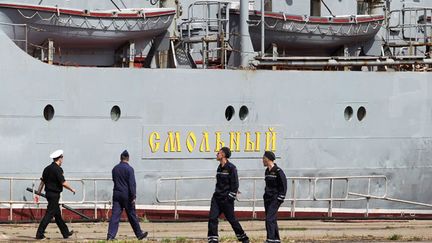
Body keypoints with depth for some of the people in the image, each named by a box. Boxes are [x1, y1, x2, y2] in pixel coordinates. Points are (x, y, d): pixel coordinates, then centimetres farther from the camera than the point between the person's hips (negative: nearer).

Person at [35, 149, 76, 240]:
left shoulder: (47, 168, 9)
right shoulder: (57, 169, -16)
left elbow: (42, 181, 14)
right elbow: (63, 183, -18)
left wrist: (38, 192, 19)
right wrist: (72, 189, -4)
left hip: (48, 193, 9)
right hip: (55, 194, -9)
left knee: (57, 214, 16)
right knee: (49, 214, -7)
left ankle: (65, 233, 26)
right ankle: (39, 234, -9)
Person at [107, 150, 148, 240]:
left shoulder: (115, 169, 7)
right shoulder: (129, 169, -10)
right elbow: (132, 184, -14)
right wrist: (133, 197, -14)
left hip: (116, 194, 4)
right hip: (126, 195, -4)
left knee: (115, 215, -1)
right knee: (132, 215, 6)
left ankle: (110, 235, -12)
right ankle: (139, 234, 18)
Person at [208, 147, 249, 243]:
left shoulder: (231, 168, -12)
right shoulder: (220, 167, 12)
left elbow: (235, 184, -14)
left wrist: (230, 197, -17)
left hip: (226, 199, -7)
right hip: (217, 197, 7)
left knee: (231, 219, 2)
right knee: (212, 218, -5)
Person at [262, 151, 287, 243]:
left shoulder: (278, 171, -11)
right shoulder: (267, 171, 14)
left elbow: (283, 186, -12)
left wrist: (279, 199, -15)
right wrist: (266, 195, 17)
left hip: (275, 199, -9)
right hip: (267, 199, 9)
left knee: (270, 219, -17)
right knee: (272, 219, 12)